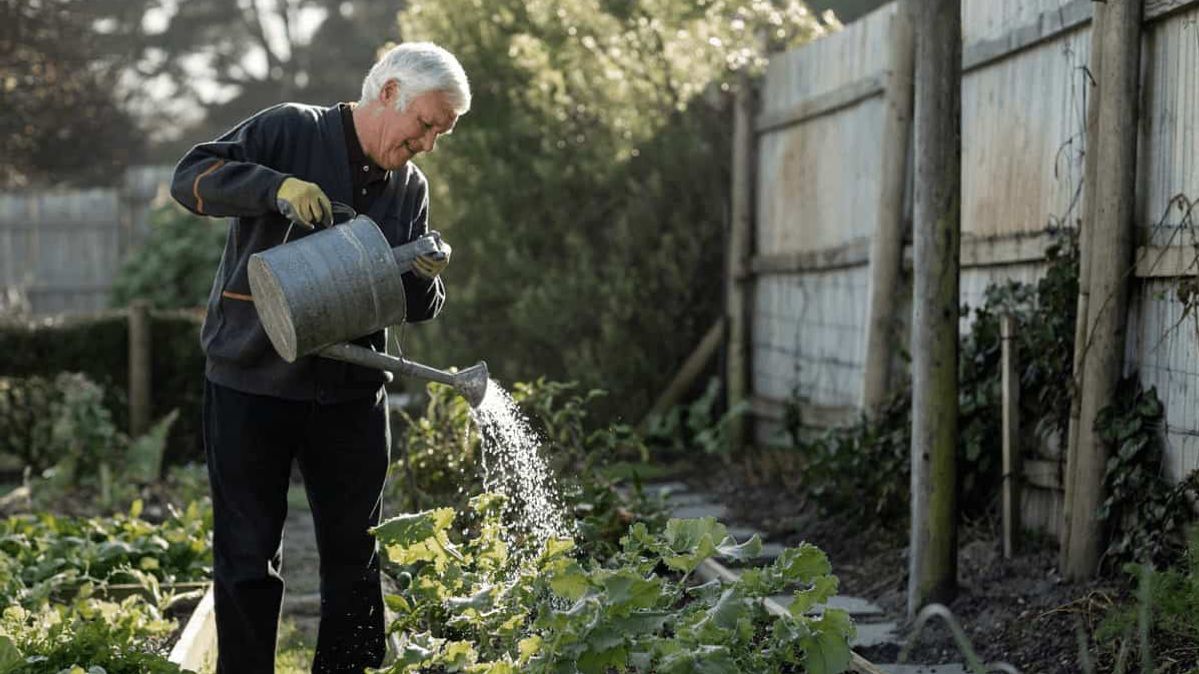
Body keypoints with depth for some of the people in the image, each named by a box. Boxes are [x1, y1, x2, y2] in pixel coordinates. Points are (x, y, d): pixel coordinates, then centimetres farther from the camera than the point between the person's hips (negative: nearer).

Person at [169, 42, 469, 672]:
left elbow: (416, 309, 11)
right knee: (249, 556, 3)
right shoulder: (291, 130, -5)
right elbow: (191, 176, -14)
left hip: (350, 390, 5)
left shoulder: (410, 188, 9)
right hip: (251, 381, -4)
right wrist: (277, 187, -28)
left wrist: (426, 277, -13)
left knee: (355, 555, 10)